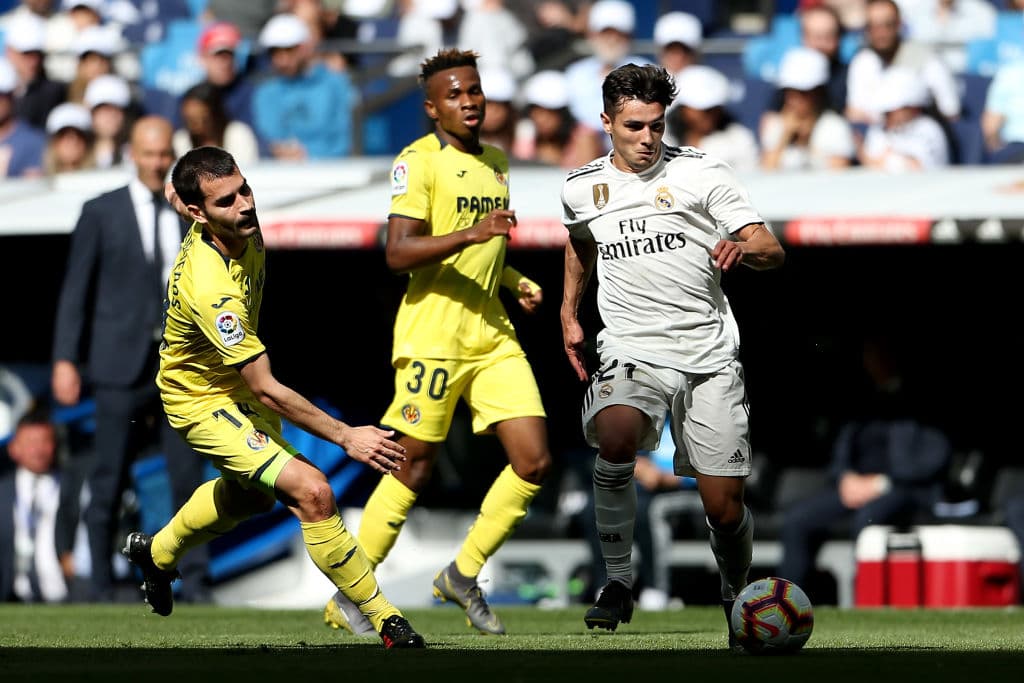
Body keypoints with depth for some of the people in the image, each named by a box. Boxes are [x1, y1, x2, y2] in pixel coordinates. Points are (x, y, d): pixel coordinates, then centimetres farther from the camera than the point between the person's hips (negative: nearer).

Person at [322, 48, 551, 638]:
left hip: (493, 333, 7)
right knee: (416, 467, -2)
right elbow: (398, 253, -19)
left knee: (534, 462, -3)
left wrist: (518, 281, 14)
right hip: (433, 334, -7)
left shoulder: (497, 162, 16)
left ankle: (463, 577, 13)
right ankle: (349, 596, 10)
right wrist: (471, 234, -28)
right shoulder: (420, 161, -9)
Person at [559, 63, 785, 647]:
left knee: (725, 507, -3)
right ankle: (619, 582, -17)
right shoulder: (582, 187, 8)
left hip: (709, 356, -1)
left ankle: (737, 595, 30)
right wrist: (569, 315, 28)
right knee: (615, 439, -33)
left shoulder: (701, 173, -3)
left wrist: (744, 248, -28)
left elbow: (772, 249, -6)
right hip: (630, 352, 1)